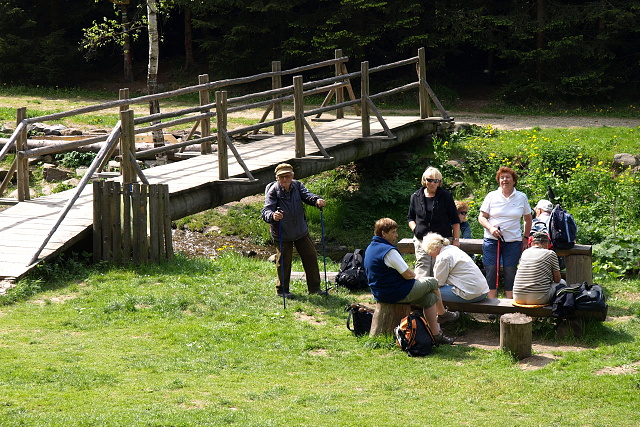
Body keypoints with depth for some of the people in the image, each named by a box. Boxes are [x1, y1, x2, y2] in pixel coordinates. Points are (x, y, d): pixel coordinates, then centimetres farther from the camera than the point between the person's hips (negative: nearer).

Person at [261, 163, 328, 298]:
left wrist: (317, 200, -44)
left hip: (301, 231, 5)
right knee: (284, 262, 4)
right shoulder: (273, 191, -18)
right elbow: (266, 211, -28)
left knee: (310, 256, 11)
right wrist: (272, 216, -52)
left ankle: (314, 287, 25)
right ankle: (282, 290, 23)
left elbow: (306, 195, -21)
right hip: (282, 234, -5)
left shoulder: (297, 186, -5)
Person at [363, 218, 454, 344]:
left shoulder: (370, 248, 9)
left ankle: (436, 334, 12)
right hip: (397, 294, -10)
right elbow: (408, 274, -21)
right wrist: (415, 276, 3)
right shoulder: (388, 251, -24)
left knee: (430, 297, 14)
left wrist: (412, 275, 13)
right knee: (433, 283, 9)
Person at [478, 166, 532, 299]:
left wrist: (525, 238, 9)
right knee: (491, 272, -3)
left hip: (513, 241, 0)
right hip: (492, 240, 0)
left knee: (510, 273, 1)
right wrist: (491, 228, -13)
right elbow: (481, 217, 5)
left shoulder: (521, 197, 7)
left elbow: (528, 219, 17)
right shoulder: (492, 196, 5)